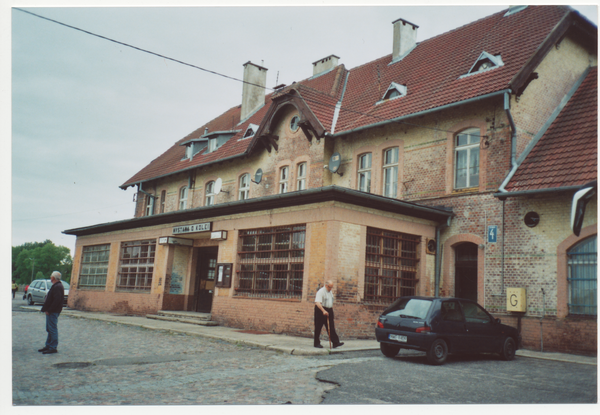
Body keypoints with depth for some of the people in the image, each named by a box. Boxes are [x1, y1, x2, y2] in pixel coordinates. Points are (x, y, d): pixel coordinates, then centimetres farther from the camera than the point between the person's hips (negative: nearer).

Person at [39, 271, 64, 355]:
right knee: (50, 329, 16)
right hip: (51, 311, 11)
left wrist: (49, 310, -22)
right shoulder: (55, 286, 17)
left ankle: (53, 348, -3)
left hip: (53, 312, -11)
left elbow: (57, 300, -25)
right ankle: (48, 346, 24)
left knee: (52, 329, -7)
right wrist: (46, 309, 16)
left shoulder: (57, 287, -18)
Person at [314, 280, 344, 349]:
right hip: (321, 310, -7)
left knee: (331, 327, 2)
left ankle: (335, 343, -1)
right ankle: (317, 343, 9)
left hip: (329, 311, 7)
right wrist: (323, 311, -36)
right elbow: (317, 303, -27)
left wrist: (331, 311, 22)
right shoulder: (321, 292, -14)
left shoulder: (330, 292, 14)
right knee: (318, 328, 0)